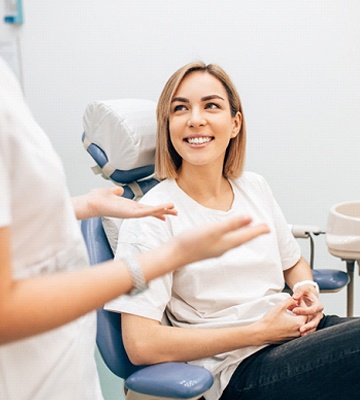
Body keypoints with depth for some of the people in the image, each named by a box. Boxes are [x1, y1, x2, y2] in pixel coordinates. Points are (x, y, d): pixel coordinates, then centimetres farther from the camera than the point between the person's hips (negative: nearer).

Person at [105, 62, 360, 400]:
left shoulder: (255, 188, 9)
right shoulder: (152, 217, -10)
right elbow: (141, 345, -17)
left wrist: (307, 291, 0)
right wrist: (259, 332, -14)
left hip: (298, 331, 7)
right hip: (239, 372, -7)